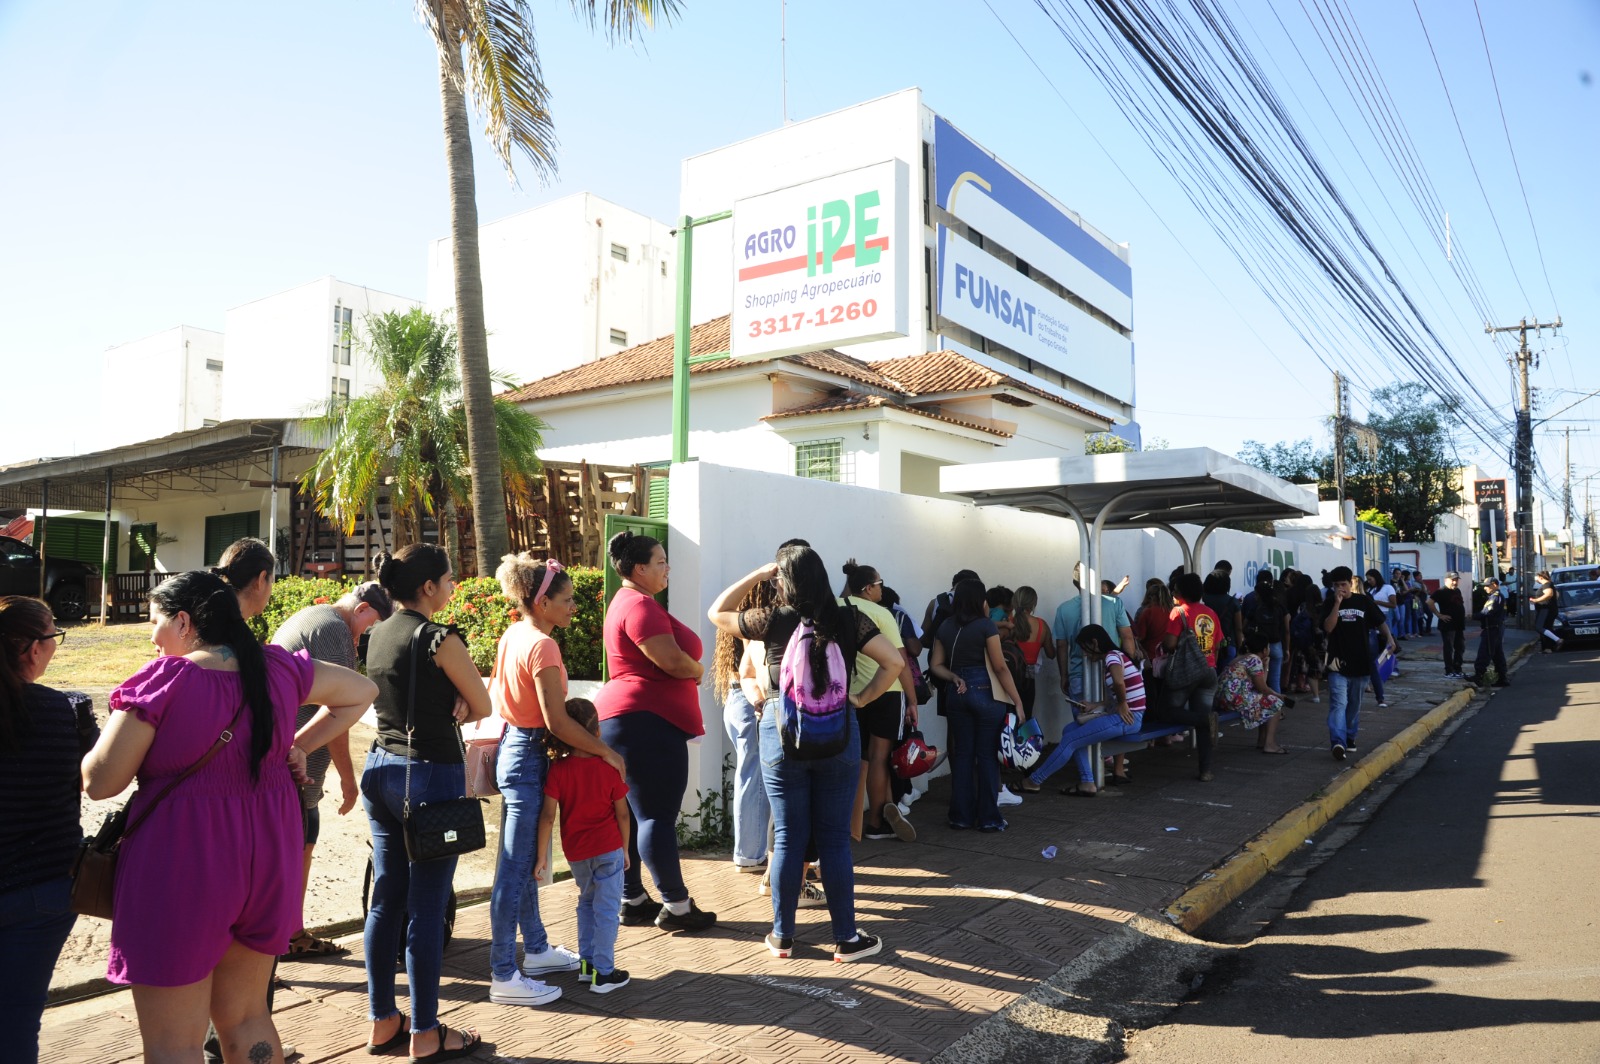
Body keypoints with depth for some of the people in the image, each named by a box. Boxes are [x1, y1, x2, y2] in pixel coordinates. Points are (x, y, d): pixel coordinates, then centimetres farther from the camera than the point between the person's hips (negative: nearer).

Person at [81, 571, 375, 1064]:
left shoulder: (161, 681, -15)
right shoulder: (280, 669, 1)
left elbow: (99, 782, -10)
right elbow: (361, 691, 13)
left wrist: (117, 727, 8)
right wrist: (298, 747, 12)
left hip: (180, 867, -5)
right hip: (268, 860, 6)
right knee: (247, 1019, 21)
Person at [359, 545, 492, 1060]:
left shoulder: (378, 634, 8)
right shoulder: (439, 639, -16)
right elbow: (482, 707, -7)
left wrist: (448, 706, 0)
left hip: (382, 767, 8)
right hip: (431, 775, -8)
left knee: (386, 899, 15)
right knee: (426, 907, 0)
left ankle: (382, 1021, 26)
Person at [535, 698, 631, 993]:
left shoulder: (558, 769, -10)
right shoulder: (609, 766, -12)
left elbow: (548, 816, -12)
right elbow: (622, 814, -5)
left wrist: (542, 855, -4)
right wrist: (625, 849, 8)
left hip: (575, 852, 3)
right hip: (608, 849, -3)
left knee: (587, 902, 23)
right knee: (607, 909, 5)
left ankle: (586, 963, 26)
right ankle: (603, 974, 9)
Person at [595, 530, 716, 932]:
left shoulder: (628, 602, 19)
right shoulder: (640, 605, -15)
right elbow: (672, 661, -22)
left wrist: (689, 668, 4)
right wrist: (698, 671, -2)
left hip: (623, 719, 11)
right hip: (649, 721, -11)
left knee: (632, 815, 14)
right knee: (658, 817, -4)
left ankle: (632, 901, 22)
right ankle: (676, 906, 4)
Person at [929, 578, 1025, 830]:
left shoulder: (944, 628, 6)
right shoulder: (986, 625, -10)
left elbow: (936, 665, 5)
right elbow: (1000, 667, -11)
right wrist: (1017, 701, -9)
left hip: (956, 694, 5)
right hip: (985, 692, -5)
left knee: (962, 753, 11)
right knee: (987, 755, 3)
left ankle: (961, 816, 16)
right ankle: (988, 818, 8)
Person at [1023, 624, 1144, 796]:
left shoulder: (1112, 656, -13)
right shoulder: (1114, 657, 17)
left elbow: (1119, 682, -34)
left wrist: (1122, 704, -19)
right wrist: (1096, 705, 8)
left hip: (1127, 718, -10)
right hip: (1122, 716, 10)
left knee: (1070, 739, -6)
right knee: (1070, 730, 9)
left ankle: (1034, 781, 6)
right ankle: (1087, 783, 5)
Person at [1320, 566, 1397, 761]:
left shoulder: (1364, 601, 3)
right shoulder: (1329, 603, 0)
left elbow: (1380, 621, 8)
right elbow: (1328, 627, -12)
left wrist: (1389, 637, -10)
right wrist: (1337, 604, -18)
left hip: (1360, 662, 3)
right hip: (1338, 663, -2)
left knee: (1354, 704, 15)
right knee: (1338, 703, -13)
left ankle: (1350, 737, 31)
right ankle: (1338, 742, -22)